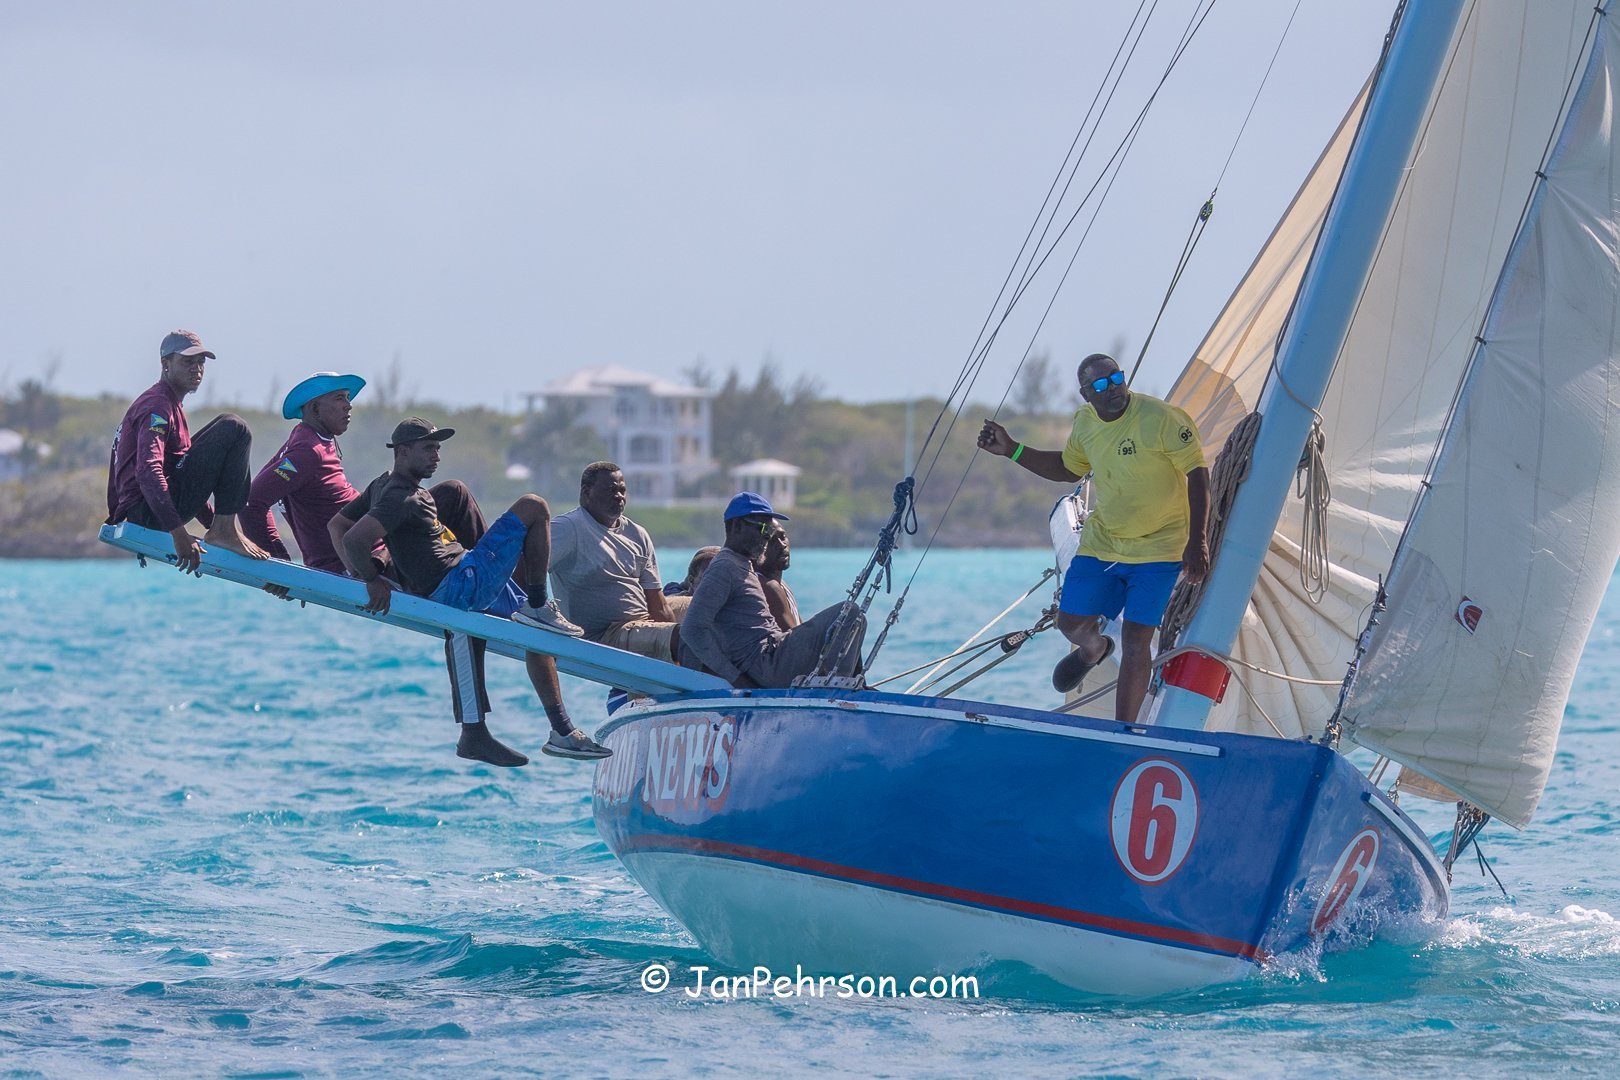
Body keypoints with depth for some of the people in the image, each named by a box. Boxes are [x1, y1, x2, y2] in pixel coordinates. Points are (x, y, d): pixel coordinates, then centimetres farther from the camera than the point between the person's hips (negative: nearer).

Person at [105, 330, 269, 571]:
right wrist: (179, 533, -34)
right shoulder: (157, 406, -11)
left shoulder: (171, 406, 24)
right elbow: (148, 472, -26)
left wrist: (212, 520, 28)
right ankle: (224, 532, -16)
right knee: (234, 429, -13)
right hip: (149, 513, -11)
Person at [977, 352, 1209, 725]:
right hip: (1102, 541, 6)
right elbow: (1067, 469, 19)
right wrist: (1011, 451, 9)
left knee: (1135, 641, -9)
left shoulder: (1162, 419, -19)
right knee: (1072, 622, 5)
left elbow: (1197, 475, -16)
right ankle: (1093, 650, 43)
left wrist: (1197, 541, -22)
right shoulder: (1085, 423, 0)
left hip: (1157, 547, -6)